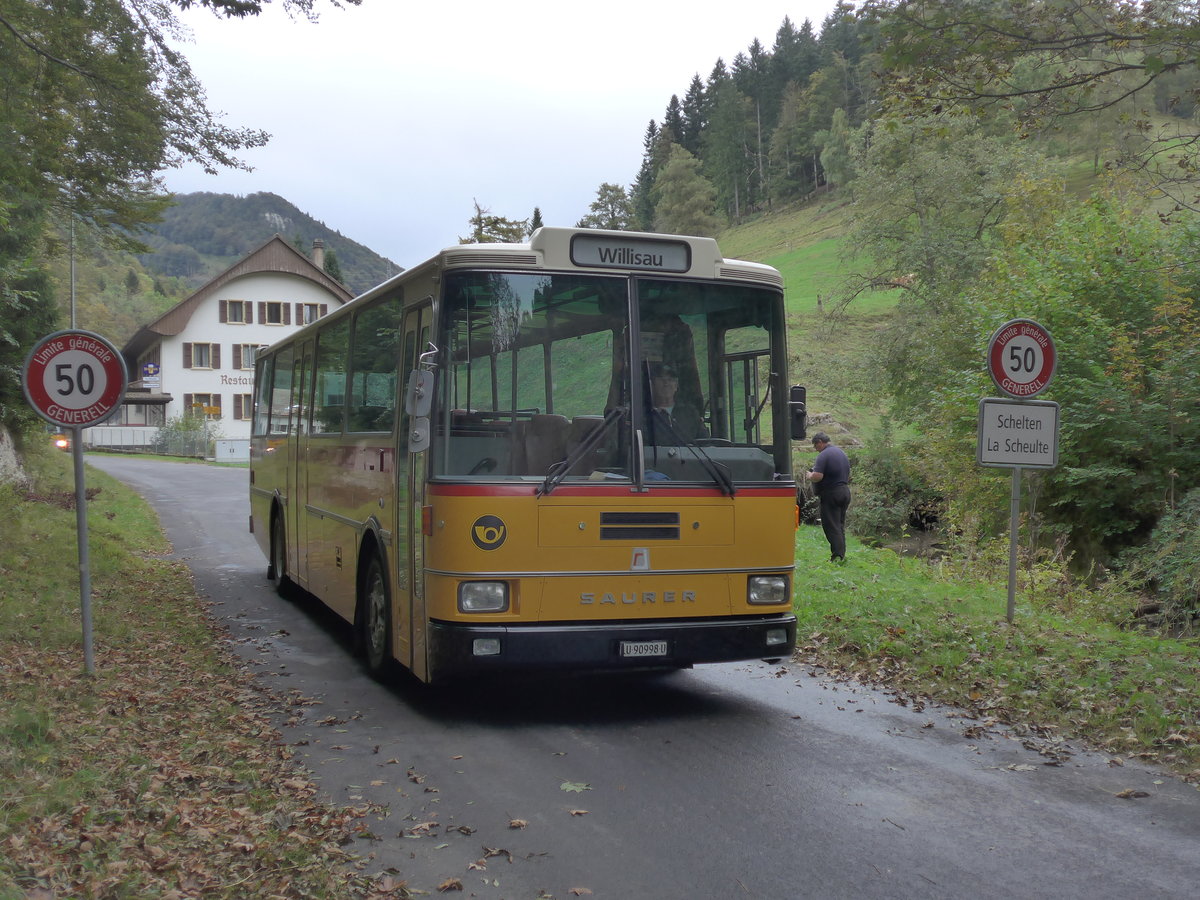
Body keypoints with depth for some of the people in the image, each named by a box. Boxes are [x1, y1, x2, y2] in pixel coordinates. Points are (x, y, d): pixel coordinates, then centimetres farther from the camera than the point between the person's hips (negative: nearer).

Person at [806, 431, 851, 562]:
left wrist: (809, 476, -6)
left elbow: (817, 476, -25)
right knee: (840, 526, 15)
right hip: (845, 491, 9)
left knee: (831, 527, -4)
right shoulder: (842, 452, 14)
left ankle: (837, 556, -8)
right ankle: (841, 555, 18)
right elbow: (847, 475, 22)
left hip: (831, 494, -9)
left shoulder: (823, 455, -15)